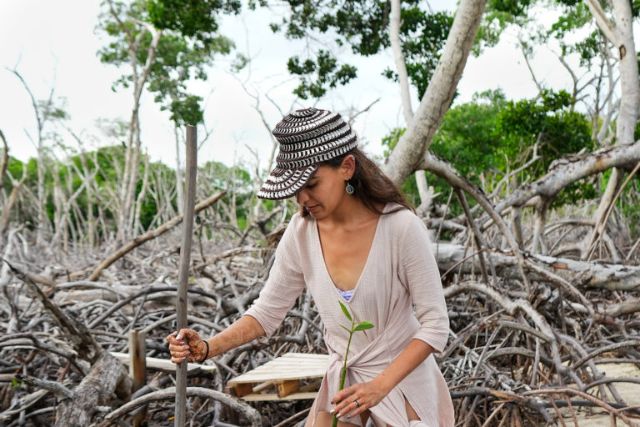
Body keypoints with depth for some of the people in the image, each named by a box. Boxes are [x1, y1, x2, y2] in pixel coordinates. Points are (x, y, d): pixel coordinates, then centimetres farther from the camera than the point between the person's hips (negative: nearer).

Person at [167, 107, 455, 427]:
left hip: (402, 375, -3)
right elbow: (267, 311, -4)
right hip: (343, 378, 3)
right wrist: (207, 348, -19)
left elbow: (435, 326, -18)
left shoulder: (401, 227, -25)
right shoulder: (301, 232, -13)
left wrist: (380, 386, -26)